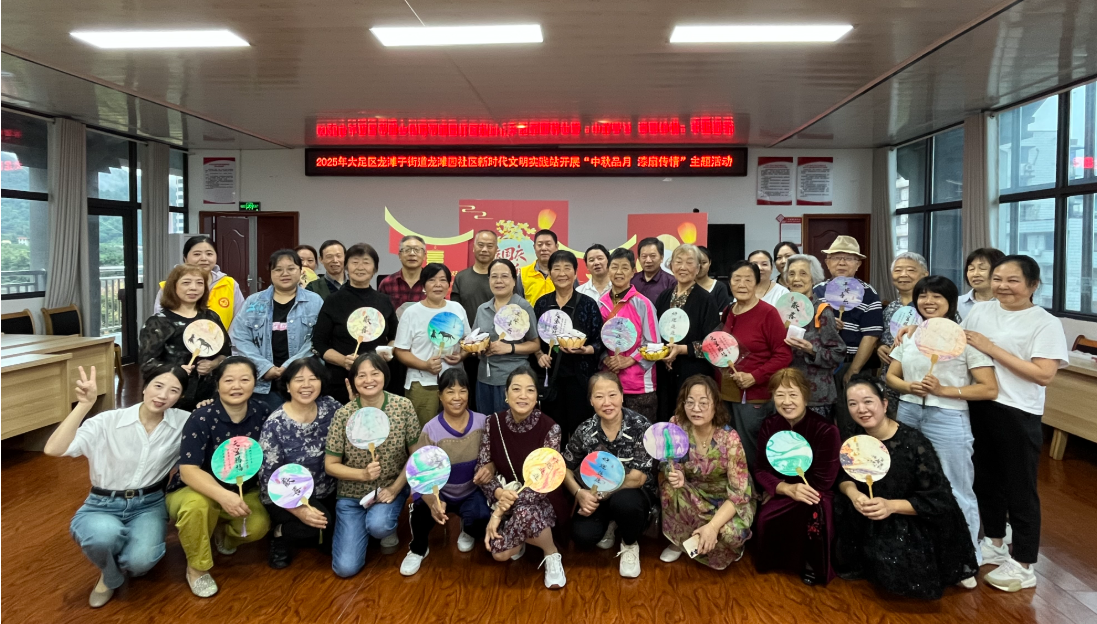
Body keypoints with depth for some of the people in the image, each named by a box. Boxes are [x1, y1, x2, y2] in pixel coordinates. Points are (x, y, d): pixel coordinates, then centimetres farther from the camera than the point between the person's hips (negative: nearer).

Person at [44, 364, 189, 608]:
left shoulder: (183, 422, -6)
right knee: (104, 534, -37)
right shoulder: (109, 421, -13)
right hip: (103, 505, -1)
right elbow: (53, 450, -24)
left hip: (149, 504, 1)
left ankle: (133, 556, 14)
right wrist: (84, 405, -32)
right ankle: (110, 577, 2)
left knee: (139, 561, -28)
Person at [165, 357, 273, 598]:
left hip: (243, 491, 3)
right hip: (198, 490, -3)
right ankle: (197, 568, -9)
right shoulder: (201, 419, -23)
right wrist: (223, 495, -45)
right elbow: (188, 471, -30)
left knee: (258, 526, -25)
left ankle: (222, 531, 13)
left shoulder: (262, 412, -11)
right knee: (196, 504, -37)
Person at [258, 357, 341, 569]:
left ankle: (311, 535, 22)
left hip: (326, 493, 5)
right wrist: (299, 510, -29)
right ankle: (281, 534, 1)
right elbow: (269, 478, -18)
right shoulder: (275, 424, -18)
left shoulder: (330, 406, -7)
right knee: (320, 521, -30)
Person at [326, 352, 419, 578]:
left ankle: (388, 526, 5)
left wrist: (395, 488, -14)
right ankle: (360, 526, 25)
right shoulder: (343, 415, -15)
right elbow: (330, 465, -8)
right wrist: (363, 474, -24)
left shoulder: (403, 406, -13)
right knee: (346, 568, -6)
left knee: (378, 525, -32)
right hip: (352, 493, 1)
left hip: (391, 487, 0)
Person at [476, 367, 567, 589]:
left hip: (539, 501, -2)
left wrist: (501, 510, -24)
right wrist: (499, 493, -27)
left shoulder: (549, 428, -17)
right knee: (499, 552, -23)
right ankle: (519, 541, 16)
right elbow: (482, 470, -5)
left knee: (524, 514, -37)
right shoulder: (493, 423, -9)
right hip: (503, 500, 2)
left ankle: (552, 555, -4)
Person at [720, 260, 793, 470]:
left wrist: (754, 377, -19)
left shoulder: (768, 313, -9)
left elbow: (784, 355, -13)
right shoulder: (727, 312, 10)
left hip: (754, 396, -6)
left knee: (749, 454, 1)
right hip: (725, 394, 6)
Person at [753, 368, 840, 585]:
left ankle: (811, 565, -5)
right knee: (764, 518, -28)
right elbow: (761, 470, -4)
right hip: (779, 495, 3)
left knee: (813, 513, -35)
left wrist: (778, 488, -16)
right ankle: (775, 560, 2)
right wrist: (787, 489, -25)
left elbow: (822, 483, -15)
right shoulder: (769, 425, -4)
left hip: (814, 497, -3)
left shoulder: (826, 431, -18)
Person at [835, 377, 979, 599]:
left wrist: (891, 506, -33)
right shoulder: (855, 438, -6)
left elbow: (937, 498, -19)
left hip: (914, 522, -4)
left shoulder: (913, 442, -22)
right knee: (839, 509, -23)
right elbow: (843, 476, -3)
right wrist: (853, 494, -27)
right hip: (871, 523, 4)